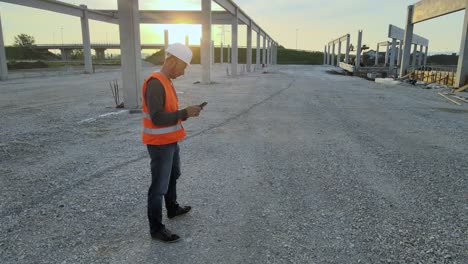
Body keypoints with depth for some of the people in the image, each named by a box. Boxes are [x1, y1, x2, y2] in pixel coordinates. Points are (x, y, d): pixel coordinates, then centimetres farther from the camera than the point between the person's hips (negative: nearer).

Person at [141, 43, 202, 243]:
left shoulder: (166, 81, 9)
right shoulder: (155, 83, -23)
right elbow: (157, 118, -28)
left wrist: (186, 113, 1)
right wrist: (185, 113, -24)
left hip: (170, 141, 10)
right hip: (159, 144, -10)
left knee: (173, 176, 26)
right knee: (159, 186, 1)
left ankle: (172, 209, 47)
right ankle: (156, 228, 15)